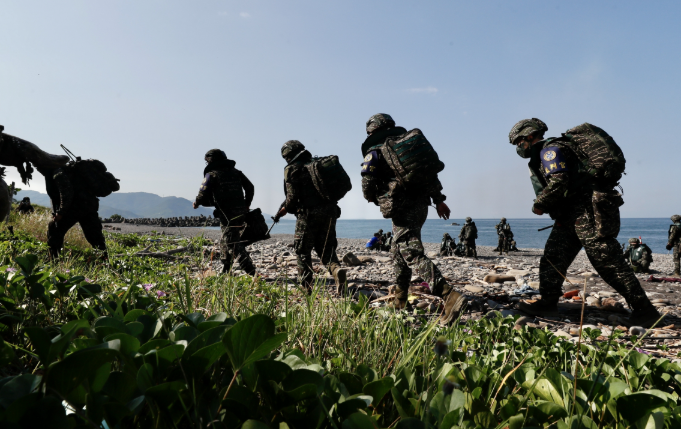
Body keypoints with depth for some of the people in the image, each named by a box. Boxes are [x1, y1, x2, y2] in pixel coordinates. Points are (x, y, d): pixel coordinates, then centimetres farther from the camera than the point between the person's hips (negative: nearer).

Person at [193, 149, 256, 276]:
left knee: (235, 246, -6)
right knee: (225, 242, 21)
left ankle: (251, 272, -14)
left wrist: (196, 203, 10)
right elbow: (250, 187, 15)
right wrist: (246, 204, 24)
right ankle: (225, 271, 26)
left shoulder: (212, 175, -4)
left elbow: (203, 195, -10)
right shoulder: (236, 173, 14)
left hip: (227, 216, -7)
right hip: (241, 214, 7)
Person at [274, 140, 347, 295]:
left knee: (302, 250, 9)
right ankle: (337, 269, -14)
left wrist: (286, 209, 9)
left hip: (308, 214, -5)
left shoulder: (292, 169, -2)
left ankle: (306, 287, 9)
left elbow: (293, 196, -10)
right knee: (326, 248, 13)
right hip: (329, 211, 6)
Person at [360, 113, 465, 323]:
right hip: (421, 204, 8)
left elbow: (367, 186, -4)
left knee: (413, 254, -13)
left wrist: (377, 200, 17)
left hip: (402, 209, -8)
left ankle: (450, 296, -28)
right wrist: (438, 200, 14)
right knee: (399, 250, 20)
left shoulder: (375, 152, 1)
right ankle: (399, 300, 28)